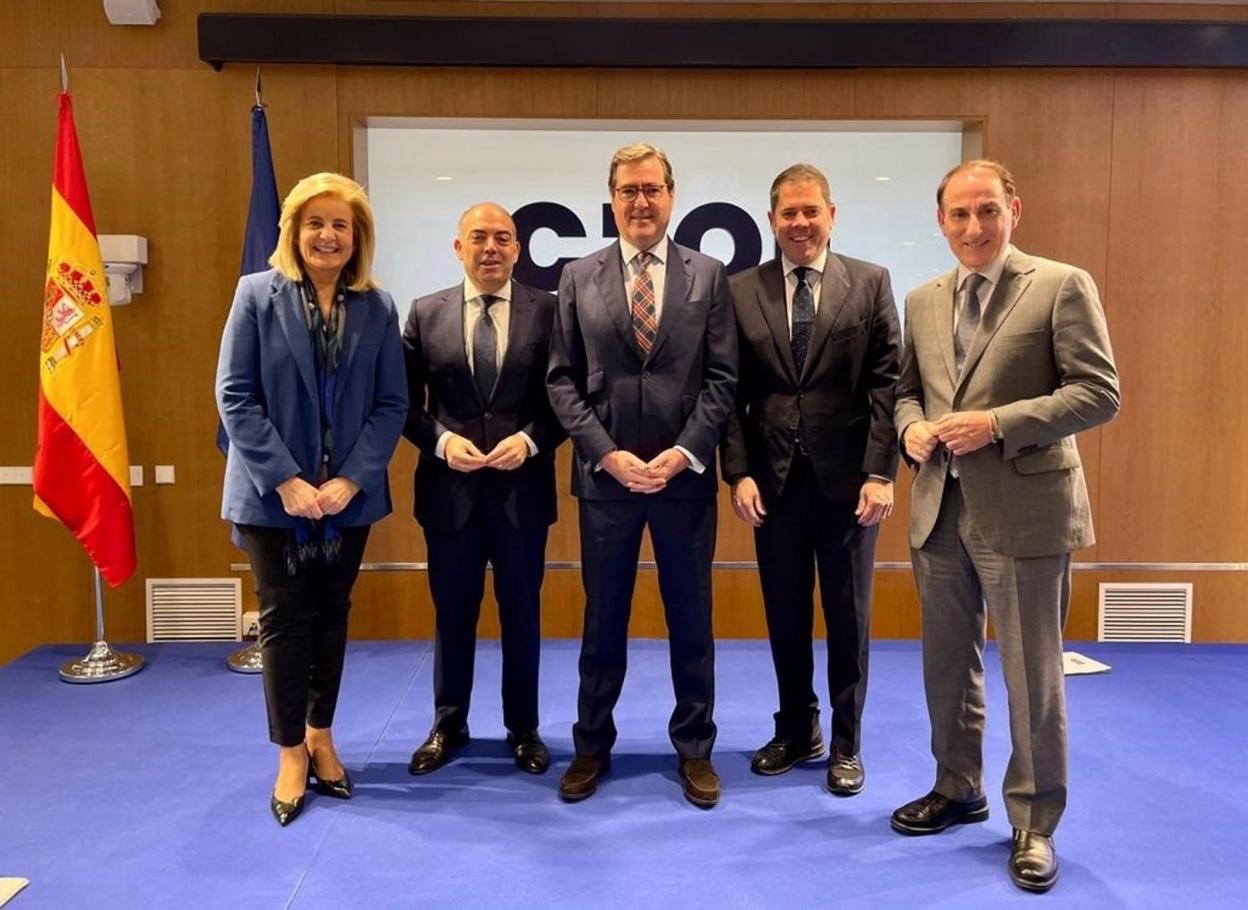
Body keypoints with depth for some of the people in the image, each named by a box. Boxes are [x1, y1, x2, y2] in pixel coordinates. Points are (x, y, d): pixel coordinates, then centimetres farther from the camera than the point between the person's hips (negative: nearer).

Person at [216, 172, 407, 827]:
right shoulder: (257, 294, -3)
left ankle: (321, 736, 30)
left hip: (348, 494, 2)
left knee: (331, 617, 13)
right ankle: (291, 754, 20)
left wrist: (349, 480, -13)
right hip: (274, 494, -2)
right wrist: (285, 480, -16)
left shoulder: (378, 308, 2)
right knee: (284, 620, 6)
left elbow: (391, 404, -1)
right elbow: (234, 395, -8)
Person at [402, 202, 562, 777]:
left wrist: (530, 440, -16)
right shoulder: (426, 313, 4)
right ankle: (448, 725, 32)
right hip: (450, 489, 1)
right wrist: (442, 441, -13)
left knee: (522, 614, 12)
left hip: (522, 488, -1)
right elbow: (407, 403, 3)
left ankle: (523, 728, 29)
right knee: (452, 614, 14)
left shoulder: (546, 310, 0)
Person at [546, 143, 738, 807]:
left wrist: (682, 454, -12)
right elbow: (562, 379, 1)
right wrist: (608, 454, -10)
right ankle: (592, 745, 28)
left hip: (685, 474, 0)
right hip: (604, 475, 1)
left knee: (691, 619, 10)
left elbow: (722, 379, -1)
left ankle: (694, 748, 27)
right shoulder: (578, 277, 5)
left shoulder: (709, 275, 4)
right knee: (603, 619, 12)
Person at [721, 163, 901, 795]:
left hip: (847, 480, -1)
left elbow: (887, 383, -4)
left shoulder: (871, 283, 1)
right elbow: (732, 393, 2)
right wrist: (739, 472, -7)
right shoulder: (742, 291, 4)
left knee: (848, 619, 10)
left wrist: (881, 473, -11)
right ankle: (796, 731, 31)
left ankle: (846, 744, 26)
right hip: (773, 481, 2)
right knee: (785, 617, 13)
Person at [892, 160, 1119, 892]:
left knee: (1032, 675, 4)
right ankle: (959, 789, 36)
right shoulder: (923, 301, 12)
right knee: (948, 665, 16)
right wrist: (912, 426, -5)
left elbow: (1100, 393, -10)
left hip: (1025, 511, -5)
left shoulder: (1062, 286, -5)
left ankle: (1035, 823, 22)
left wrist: (997, 424, -20)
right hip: (940, 510, 6)